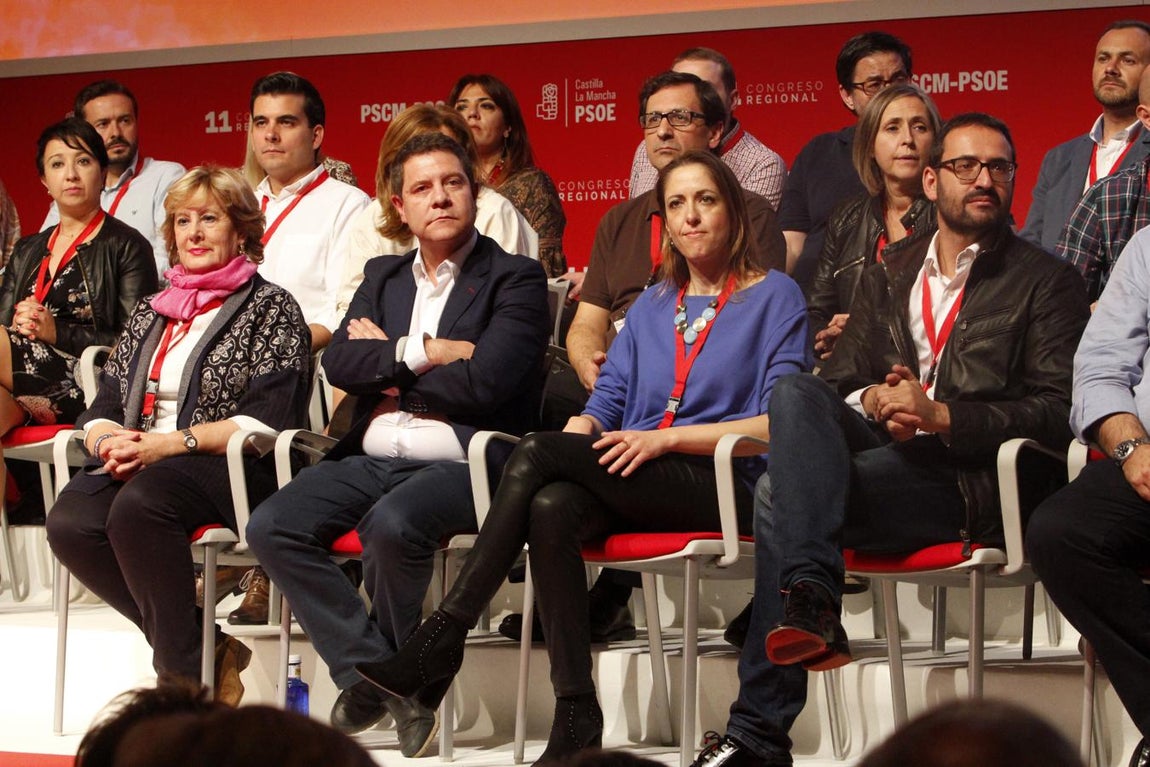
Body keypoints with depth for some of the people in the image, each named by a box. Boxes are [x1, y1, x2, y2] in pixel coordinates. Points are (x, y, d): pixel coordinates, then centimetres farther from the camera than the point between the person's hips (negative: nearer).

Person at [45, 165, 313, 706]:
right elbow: (104, 405, 19)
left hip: (232, 469, -6)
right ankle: (200, 644, -15)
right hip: (138, 468, 6)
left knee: (138, 505, -37)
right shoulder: (150, 313, 24)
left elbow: (266, 421, -8)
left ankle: (186, 673, -25)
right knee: (69, 523, -27)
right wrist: (107, 440, -6)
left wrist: (169, 444, -16)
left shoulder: (270, 309, 5)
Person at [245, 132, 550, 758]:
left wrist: (385, 366, 0)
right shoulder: (383, 277, 21)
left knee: (392, 524, -36)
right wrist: (422, 353, -8)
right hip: (371, 460, 6)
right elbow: (338, 362, 5)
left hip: (459, 465, -6)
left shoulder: (515, 279, 3)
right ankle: (375, 673, -13)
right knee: (271, 527, -19)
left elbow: (482, 384, -12)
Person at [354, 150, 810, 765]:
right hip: (631, 483, 5)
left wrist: (666, 437, -13)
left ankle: (441, 640, -24)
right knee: (550, 508, -32)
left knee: (537, 454, -26)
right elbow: (605, 402, 19)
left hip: (724, 482, -5)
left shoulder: (775, 295, 6)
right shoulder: (651, 307, 25)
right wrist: (583, 431, -6)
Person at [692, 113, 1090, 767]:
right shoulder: (887, 280, 26)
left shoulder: (1046, 282, 10)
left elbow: (1057, 410, -2)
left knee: (780, 496, -28)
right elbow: (838, 381, 20)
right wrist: (873, 401, -5)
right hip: (880, 452, 5)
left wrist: (939, 415, -14)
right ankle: (813, 599, -36)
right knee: (794, 392, -26)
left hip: (968, 477, -5)